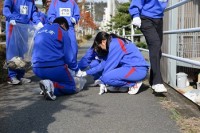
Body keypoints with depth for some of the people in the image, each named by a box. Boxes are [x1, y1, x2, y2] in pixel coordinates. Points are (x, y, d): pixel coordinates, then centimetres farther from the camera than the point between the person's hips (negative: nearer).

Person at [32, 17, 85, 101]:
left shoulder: (40, 31, 20)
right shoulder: (62, 32, 2)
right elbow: (69, 56, 0)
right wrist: (76, 69, 17)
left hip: (37, 69, 6)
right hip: (55, 68, -6)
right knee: (72, 87, 14)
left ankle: (48, 87, -2)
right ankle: (52, 86, -16)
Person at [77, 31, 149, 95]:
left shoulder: (114, 44, -14)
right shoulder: (116, 42, 15)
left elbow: (109, 65, -12)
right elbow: (105, 63, 18)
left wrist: (102, 82, -1)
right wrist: (87, 72, 21)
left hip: (138, 70, -10)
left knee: (106, 77, -21)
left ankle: (134, 84, -6)